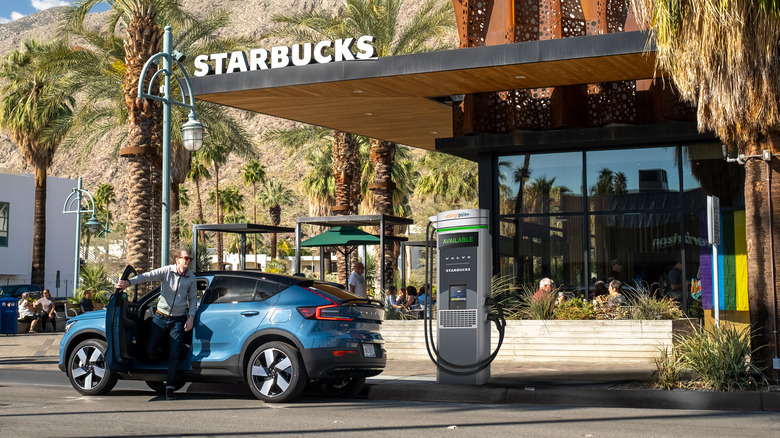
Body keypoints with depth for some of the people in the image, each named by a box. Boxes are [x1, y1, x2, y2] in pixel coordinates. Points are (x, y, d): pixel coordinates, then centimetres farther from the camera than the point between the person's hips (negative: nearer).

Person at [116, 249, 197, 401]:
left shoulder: (191, 278, 1)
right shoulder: (166, 271, -5)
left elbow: (193, 299, 10)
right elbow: (147, 276, -17)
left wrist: (191, 317, -3)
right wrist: (129, 282, -34)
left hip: (178, 320, 0)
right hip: (161, 317, 0)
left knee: (174, 355, -4)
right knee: (150, 349, 1)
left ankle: (170, 388, 0)